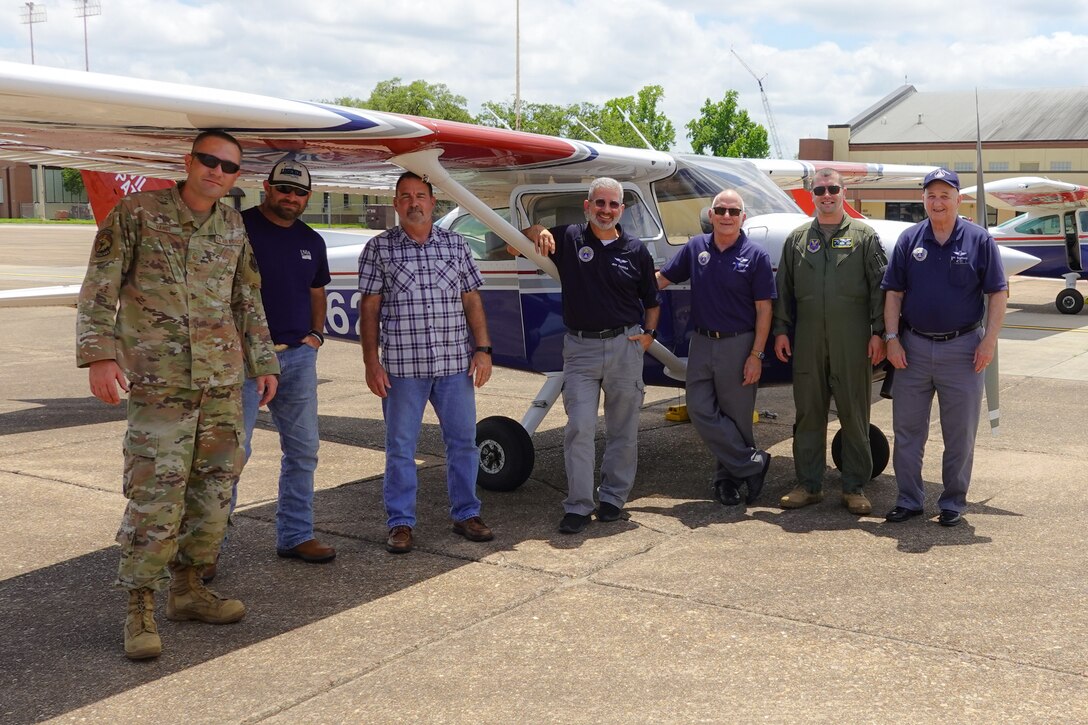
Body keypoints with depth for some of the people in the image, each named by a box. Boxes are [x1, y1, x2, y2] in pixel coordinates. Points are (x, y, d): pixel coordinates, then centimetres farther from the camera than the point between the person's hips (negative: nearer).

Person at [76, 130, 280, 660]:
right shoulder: (137, 214, -3)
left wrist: (263, 363, 18)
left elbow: (248, 302, 19)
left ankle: (187, 588, 23)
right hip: (159, 382, -6)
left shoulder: (234, 228, 12)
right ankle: (140, 608, 3)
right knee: (155, 495, -8)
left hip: (223, 380, 6)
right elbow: (99, 289, -5)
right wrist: (99, 355, -15)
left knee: (214, 487, 9)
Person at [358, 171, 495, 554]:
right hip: (402, 365, -2)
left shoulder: (455, 244, 9)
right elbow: (369, 308, 1)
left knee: (463, 440, 9)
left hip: (455, 363, 3)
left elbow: (472, 300, 11)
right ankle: (401, 523, 15)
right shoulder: (379, 248, 2)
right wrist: (371, 362, -4)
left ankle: (466, 514, 23)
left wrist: (482, 348, 2)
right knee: (400, 447, 5)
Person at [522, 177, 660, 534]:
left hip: (625, 347, 2)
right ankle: (578, 506, 0)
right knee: (580, 427, -6)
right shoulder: (568, 238, 2)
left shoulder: (636, 250, 6)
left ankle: (613, 498, 23)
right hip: (580, 347, -1)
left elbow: (651, 301, 16)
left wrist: (649, 334, 1)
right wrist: (538, 231, -8)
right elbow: (521, 236, 13)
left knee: (623, 429, 9)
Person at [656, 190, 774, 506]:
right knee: (701, 410, -1)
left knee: (735, 416, 4)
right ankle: (752, 463, 9)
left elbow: (763, 309, -7)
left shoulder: (755, 255, -6)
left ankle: (728, 475, 21)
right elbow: (661, 279, 11)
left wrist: (756, 355, -11)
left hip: (738, 344, -4)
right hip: (702, 342, 4)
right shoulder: (695, 248, 5)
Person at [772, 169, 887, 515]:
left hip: (852, 341, -2)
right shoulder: (797, 238, 13)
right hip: (808, 340, 2)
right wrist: (781, 330, 7)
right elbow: (784, 289, 14)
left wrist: (878, 332, -4)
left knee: (854, 414, 3)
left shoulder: (863, 235, 6)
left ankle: (855, 488, 13)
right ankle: (808, 485, 16)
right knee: (808, 414, 7)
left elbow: (880, 287, 2)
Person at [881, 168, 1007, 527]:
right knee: (907, 429, 7)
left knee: (960, 433, 6)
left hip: (962, 349, -2)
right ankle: (909, 499, 20)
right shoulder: (909, 239, 4)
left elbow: (997, 294, -2)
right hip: (914, 347, 2)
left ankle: (953, 503, 19)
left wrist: (989, 340, -10)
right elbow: (893, 294, 5)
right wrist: (892, 338, -2)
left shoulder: (979, 239, -2)